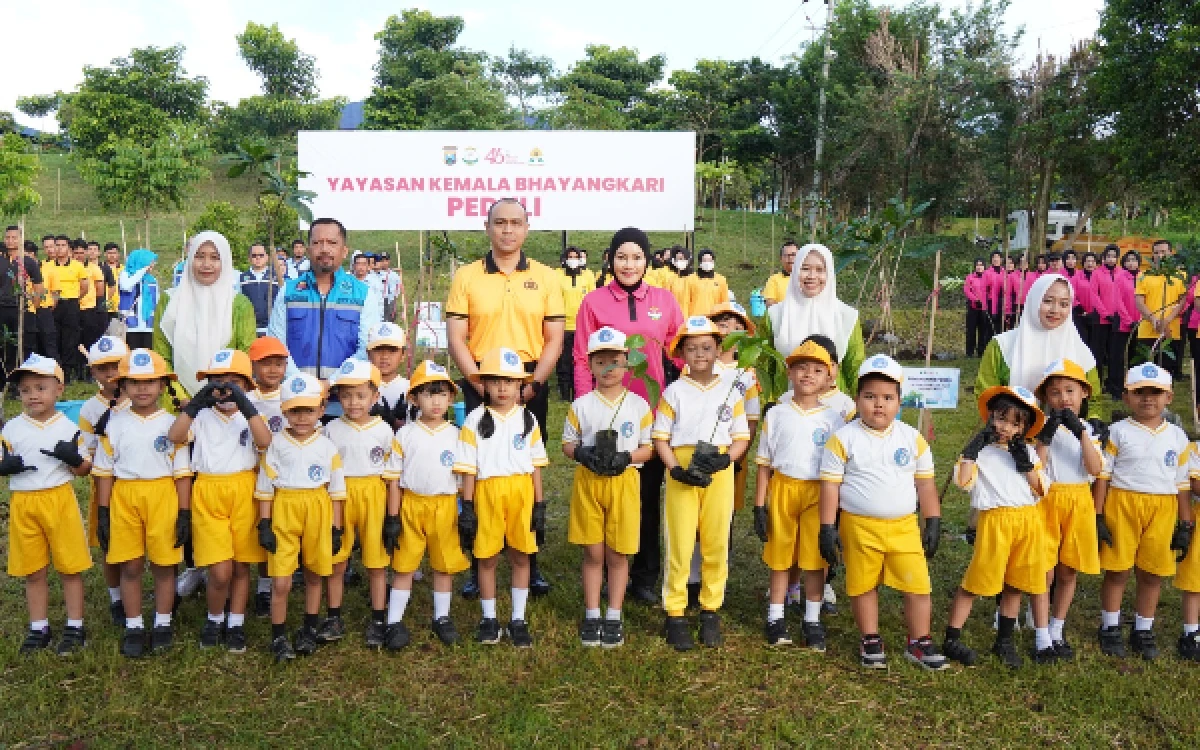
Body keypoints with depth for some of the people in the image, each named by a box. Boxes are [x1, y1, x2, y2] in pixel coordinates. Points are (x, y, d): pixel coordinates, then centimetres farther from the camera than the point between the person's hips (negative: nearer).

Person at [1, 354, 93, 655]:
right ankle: (39, 628, 25)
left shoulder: (68, 428, -2)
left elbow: (84, 469, 1)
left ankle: (75, 627, 16)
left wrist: (72, 458, -20)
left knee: (70, 567, 4)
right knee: (33, 571, 12)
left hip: (60, 500, -2)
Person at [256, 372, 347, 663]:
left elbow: (336, 489, 5)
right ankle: (279, 637, 12)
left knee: (314, 576, 12)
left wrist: (336, 528, 3)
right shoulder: (276, 445, 0)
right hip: (283, 512, -1)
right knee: (281, 582, -3)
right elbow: (265, 487, 2)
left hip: (317, 514, 1)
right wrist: (264, 525, -3)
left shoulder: (327, 447, 2)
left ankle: (309, 631, 29)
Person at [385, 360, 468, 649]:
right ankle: (395, 622, 16)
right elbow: (394, 476, 0)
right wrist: (392, 517, -3)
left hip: (446, 506, 1)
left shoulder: (456, 435, 2)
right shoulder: (404, 435, -1)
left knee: (445, 564, 10)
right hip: (411, 504, -1)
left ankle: (441, 617, 26)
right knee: (403, 565, 6)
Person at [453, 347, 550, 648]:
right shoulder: (475, 420, -1)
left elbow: (536, 464, 7)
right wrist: (467, 507, -4)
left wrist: (539, 504, 3)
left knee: (520, 556, 7)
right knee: (487, 558, 7)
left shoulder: (528, 419, 5)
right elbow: (468, 468, 0)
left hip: (521, 491, 1)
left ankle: (518, 620, 19)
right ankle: (489, 620, 22)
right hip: (487, 491, -1)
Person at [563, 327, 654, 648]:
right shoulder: (581, 405, 3)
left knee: (617, 553, 6)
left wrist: (626, 457, -16)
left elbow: (647, 448, 4)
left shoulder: (639, 405, 2)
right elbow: (567, 444, 8)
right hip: (587, 481, 0)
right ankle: (591, 616, 19)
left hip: (624, 482, 0)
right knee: (593, 552, 7)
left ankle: (614, 617, 19)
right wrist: (583, 454, -14)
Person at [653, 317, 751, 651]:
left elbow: (741, 438, 8)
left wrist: (723, 458, -11)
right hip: (681, 474, -1)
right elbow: (660, 438, 1)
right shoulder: (673, 392, 4)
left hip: (719, 474, 2)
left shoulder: (731, 393, 8)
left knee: (717, 544, 5)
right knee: (679, 544, -1)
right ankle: (675, 614, 9)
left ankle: (711, 611, 19)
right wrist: (677, 470, -14)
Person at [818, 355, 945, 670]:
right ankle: (870, 641, 27)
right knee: (863, 586, 10)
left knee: (918, 585, 1)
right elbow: (830, 485, -5)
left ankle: (919, 642, 20)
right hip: (859, 526, -2)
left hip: (904, 526, 2)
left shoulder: (912, 438, 3)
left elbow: (925, 482, 10)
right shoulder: (844, 439, -6)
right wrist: (827, 528, -7)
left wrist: (933, 522, 7)